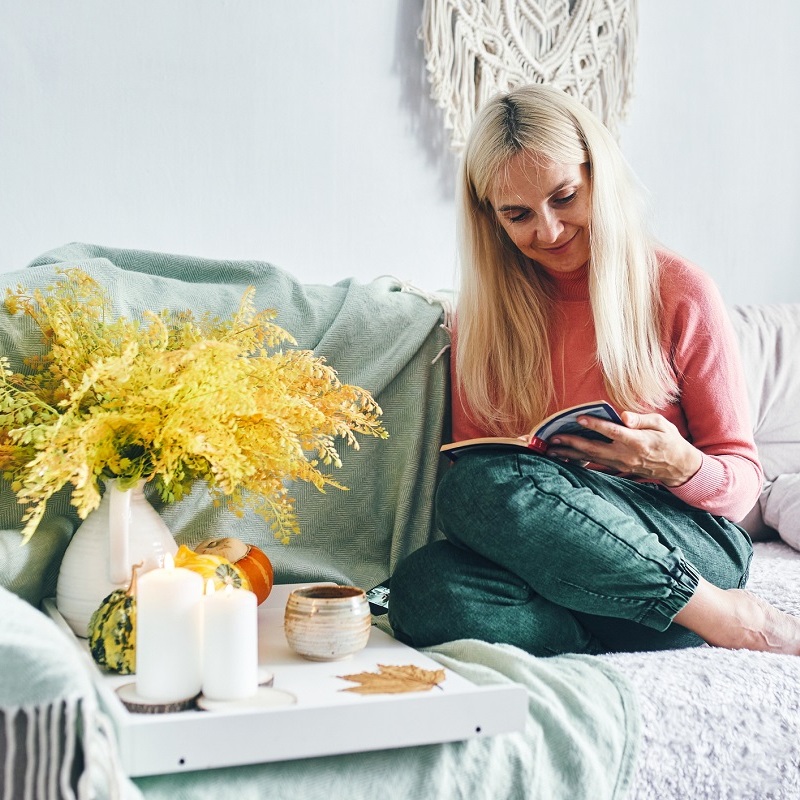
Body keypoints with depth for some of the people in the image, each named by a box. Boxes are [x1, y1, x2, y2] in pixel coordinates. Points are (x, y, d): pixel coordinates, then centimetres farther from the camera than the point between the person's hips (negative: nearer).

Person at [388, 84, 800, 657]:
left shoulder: (679, 292, 1)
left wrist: (680, 466, -19)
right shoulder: (483, 317, 11)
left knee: (483, 486, -31)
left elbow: (743, 482, 4)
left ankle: (725, 615, -19)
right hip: (562, 558, 4)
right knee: (423, 589, -32)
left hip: (689, 548, -3)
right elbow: (473, 460, 11)